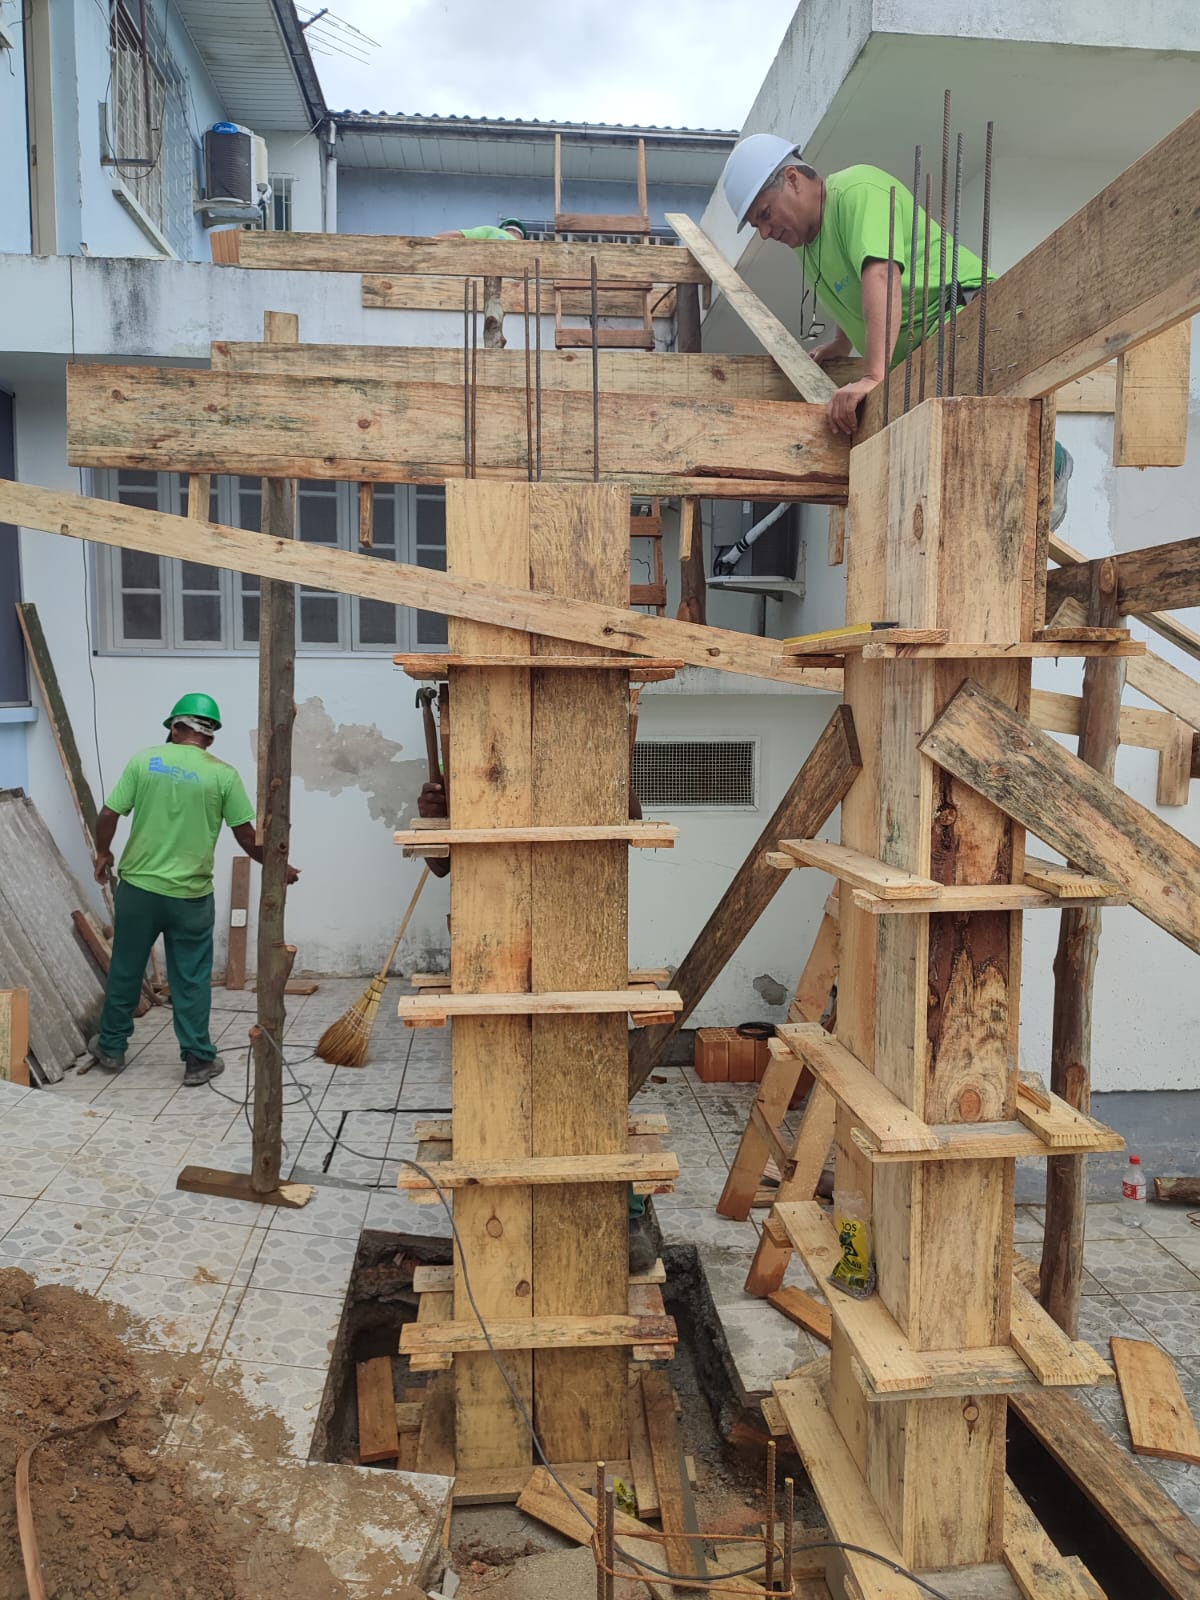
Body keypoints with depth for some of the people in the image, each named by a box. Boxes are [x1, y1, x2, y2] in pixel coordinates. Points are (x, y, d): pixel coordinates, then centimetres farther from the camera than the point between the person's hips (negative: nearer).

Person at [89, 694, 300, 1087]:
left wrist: (103, 853, 16)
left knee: (125, 971, 17)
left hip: (138, 887, 2)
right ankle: (198, 1060, 15)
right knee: (191, 980, 8)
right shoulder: (223, 774, -6)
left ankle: (111, 1048, 32)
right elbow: (247, 837, -5)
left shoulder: (144, 759, -3)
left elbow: (108, 815, -3)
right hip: (190, 895, -1)